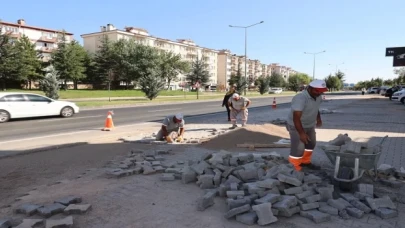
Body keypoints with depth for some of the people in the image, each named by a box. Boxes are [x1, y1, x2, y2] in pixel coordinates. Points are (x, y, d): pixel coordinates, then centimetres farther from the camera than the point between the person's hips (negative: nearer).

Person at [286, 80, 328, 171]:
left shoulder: (317, 96, -5)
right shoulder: (300, 99, -33)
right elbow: (296, 118, -36)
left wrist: (318, 118, 11)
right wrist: (301, 133, -38)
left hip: (310, 125, 9)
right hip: (296, 126, -9)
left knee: (311, 144, 21)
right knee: (298, 148, -11)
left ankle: (305, 162, 39)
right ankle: (294, 168, 4)